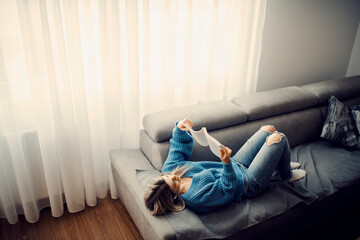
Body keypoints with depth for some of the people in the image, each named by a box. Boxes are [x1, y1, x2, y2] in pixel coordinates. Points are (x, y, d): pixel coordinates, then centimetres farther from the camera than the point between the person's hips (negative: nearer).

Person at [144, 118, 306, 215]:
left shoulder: (169, 168, -14)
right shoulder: (199, 197, -37)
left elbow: (179, 148, 0)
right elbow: (227, 188, -30)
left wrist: (179, 128, -18)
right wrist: (227, 163, -46)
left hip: (237, 165, 8)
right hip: (248, 183, -8)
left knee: (268, 129, 12)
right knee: (278, 138, -8)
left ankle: (280, 163, 39)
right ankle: (287, 174, 22)